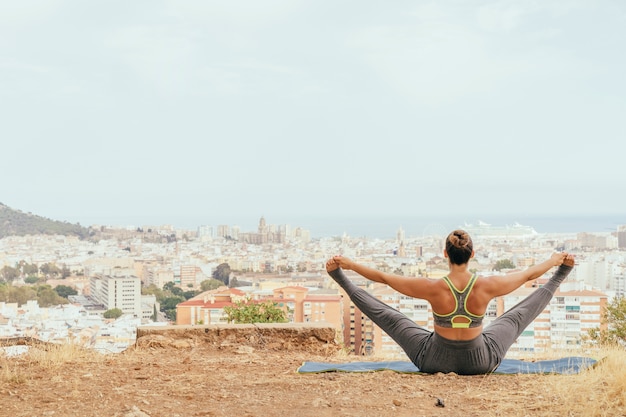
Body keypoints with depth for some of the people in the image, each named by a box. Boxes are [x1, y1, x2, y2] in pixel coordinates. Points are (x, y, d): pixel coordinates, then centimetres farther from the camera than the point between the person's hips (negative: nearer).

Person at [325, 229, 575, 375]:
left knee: (388, 316, 13)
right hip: (481, 362, 1)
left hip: (436, 360, -1)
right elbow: (529, 274, -4)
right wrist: (555, 261, 14)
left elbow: (383, 277, -16)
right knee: (519, 314, 20)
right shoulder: (486, 287, -23)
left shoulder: (434, 289, -27)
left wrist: (349, 264, -3)